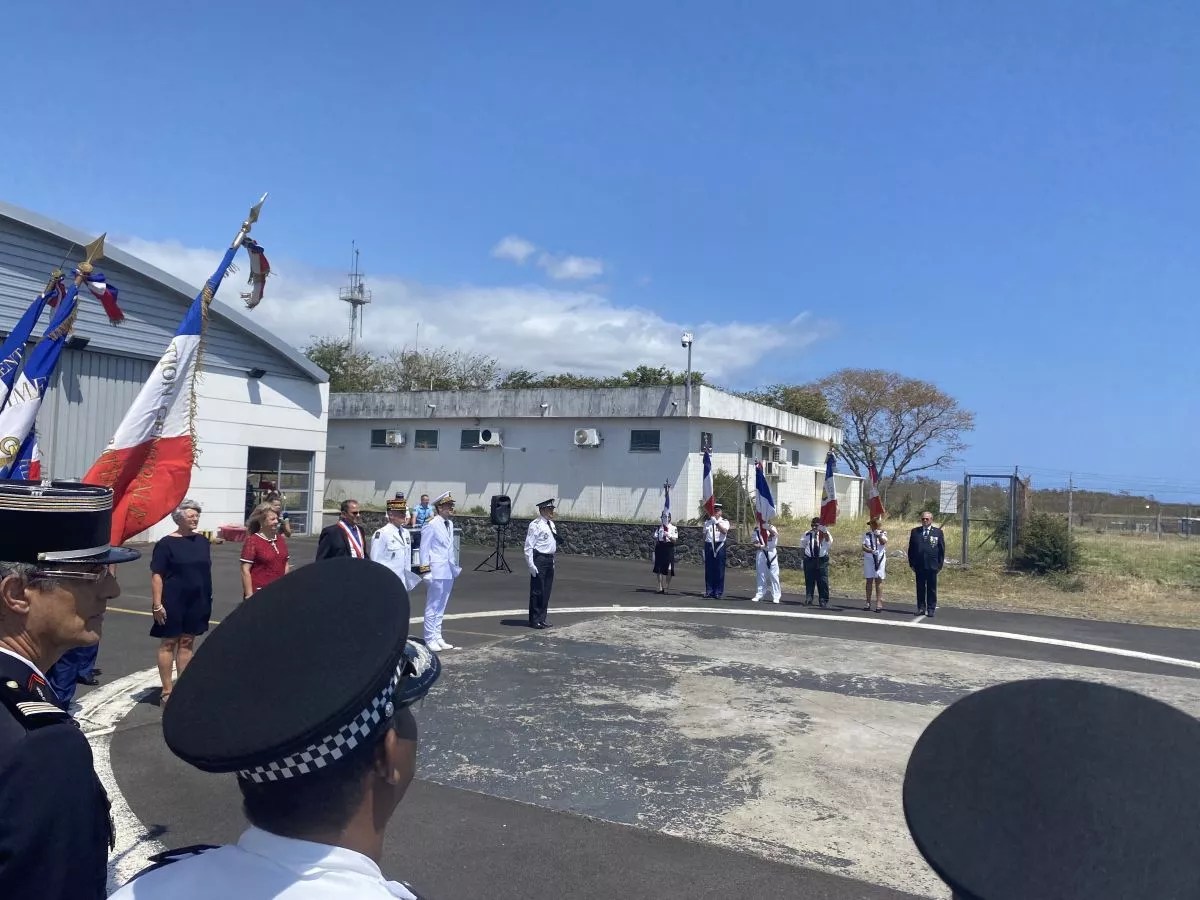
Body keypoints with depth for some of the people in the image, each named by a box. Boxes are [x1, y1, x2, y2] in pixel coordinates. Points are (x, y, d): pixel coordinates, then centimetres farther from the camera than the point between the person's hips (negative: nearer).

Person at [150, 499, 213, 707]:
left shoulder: (202, 541, 7)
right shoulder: (166, 543, -10)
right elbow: (156, 575, -12)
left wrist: (208, 598, 15)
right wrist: (157, 604, -18)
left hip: (197, 602, 5)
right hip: (173, 602, -5)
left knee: (187, 643, 12)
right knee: (168, 643, 4)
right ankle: (166, 691, 12)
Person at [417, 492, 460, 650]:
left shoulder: (450, 524, 11)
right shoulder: (431, 525, -13)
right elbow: (424, 549, -12)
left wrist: (455, 568, 17)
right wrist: (425, 571, -14)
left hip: (448, 572, 8)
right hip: (436, 571, -8)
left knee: (441, 607, 16)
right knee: (432, 607, 1)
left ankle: (438, 637, 25)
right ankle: (430, 639, 10)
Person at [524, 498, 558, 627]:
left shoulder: (551, 524, 13)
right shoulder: (535, 525, -13)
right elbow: (528, 547, -15)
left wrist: (552, 560, 18)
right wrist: (531, 565, -19)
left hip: (549, 560, 8)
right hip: (539, 560, -8)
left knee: (546, 591, 12)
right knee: (537, 591, -2)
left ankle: (541, 619, 22)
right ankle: (535, 620, 7)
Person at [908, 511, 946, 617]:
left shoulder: (938, 532, 3)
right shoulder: (915, 532, 7)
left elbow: (942, 549, 4)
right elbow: (911, 548, 9)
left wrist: (940, 564, -1)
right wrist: (911, 563, 2)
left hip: (932, 566, -1)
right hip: (919, 565, 1)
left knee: (932, 588, 4)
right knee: (920, 588, 7)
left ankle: (931, 609, 10)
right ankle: (921, 608, 14)